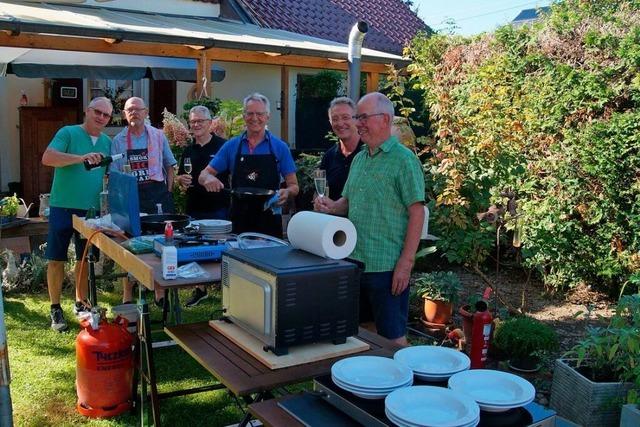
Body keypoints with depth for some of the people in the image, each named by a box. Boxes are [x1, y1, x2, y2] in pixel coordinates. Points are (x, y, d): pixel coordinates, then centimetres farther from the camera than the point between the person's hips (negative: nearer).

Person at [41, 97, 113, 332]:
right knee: (56, 259, 2)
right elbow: (47, 158, -19)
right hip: (63, 207, -4)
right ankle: (55, 309, 15)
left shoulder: (107, 142, 10)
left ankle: (80, 303, 28)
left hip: (92, 209, 5)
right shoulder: (68, 133, -5)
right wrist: (81, 158, -30)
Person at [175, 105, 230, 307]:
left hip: (219, 207, -5)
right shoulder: (188, 150, 11)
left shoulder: (222, 146, -5)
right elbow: (179, 177, 18)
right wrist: (181, 179, -5)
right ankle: (200, 288, 28)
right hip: (194, 207, 5)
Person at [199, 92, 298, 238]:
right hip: (238, 219, 1)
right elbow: (203, 176, 6)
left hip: (269, 221, -1)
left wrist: (287, 192, -20)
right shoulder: (231, 146, 5)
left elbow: (293, 186, 2)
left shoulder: (280, 147, 1)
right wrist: (208, 178, -17)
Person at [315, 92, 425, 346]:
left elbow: (416, 213, -14)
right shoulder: (359, 158, 13)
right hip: (354, 262, 8)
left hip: (386, 266, -7)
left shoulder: (404, 160, -10)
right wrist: (332, 207, -2)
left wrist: (406, 262, -18)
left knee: (393, 337, 3)